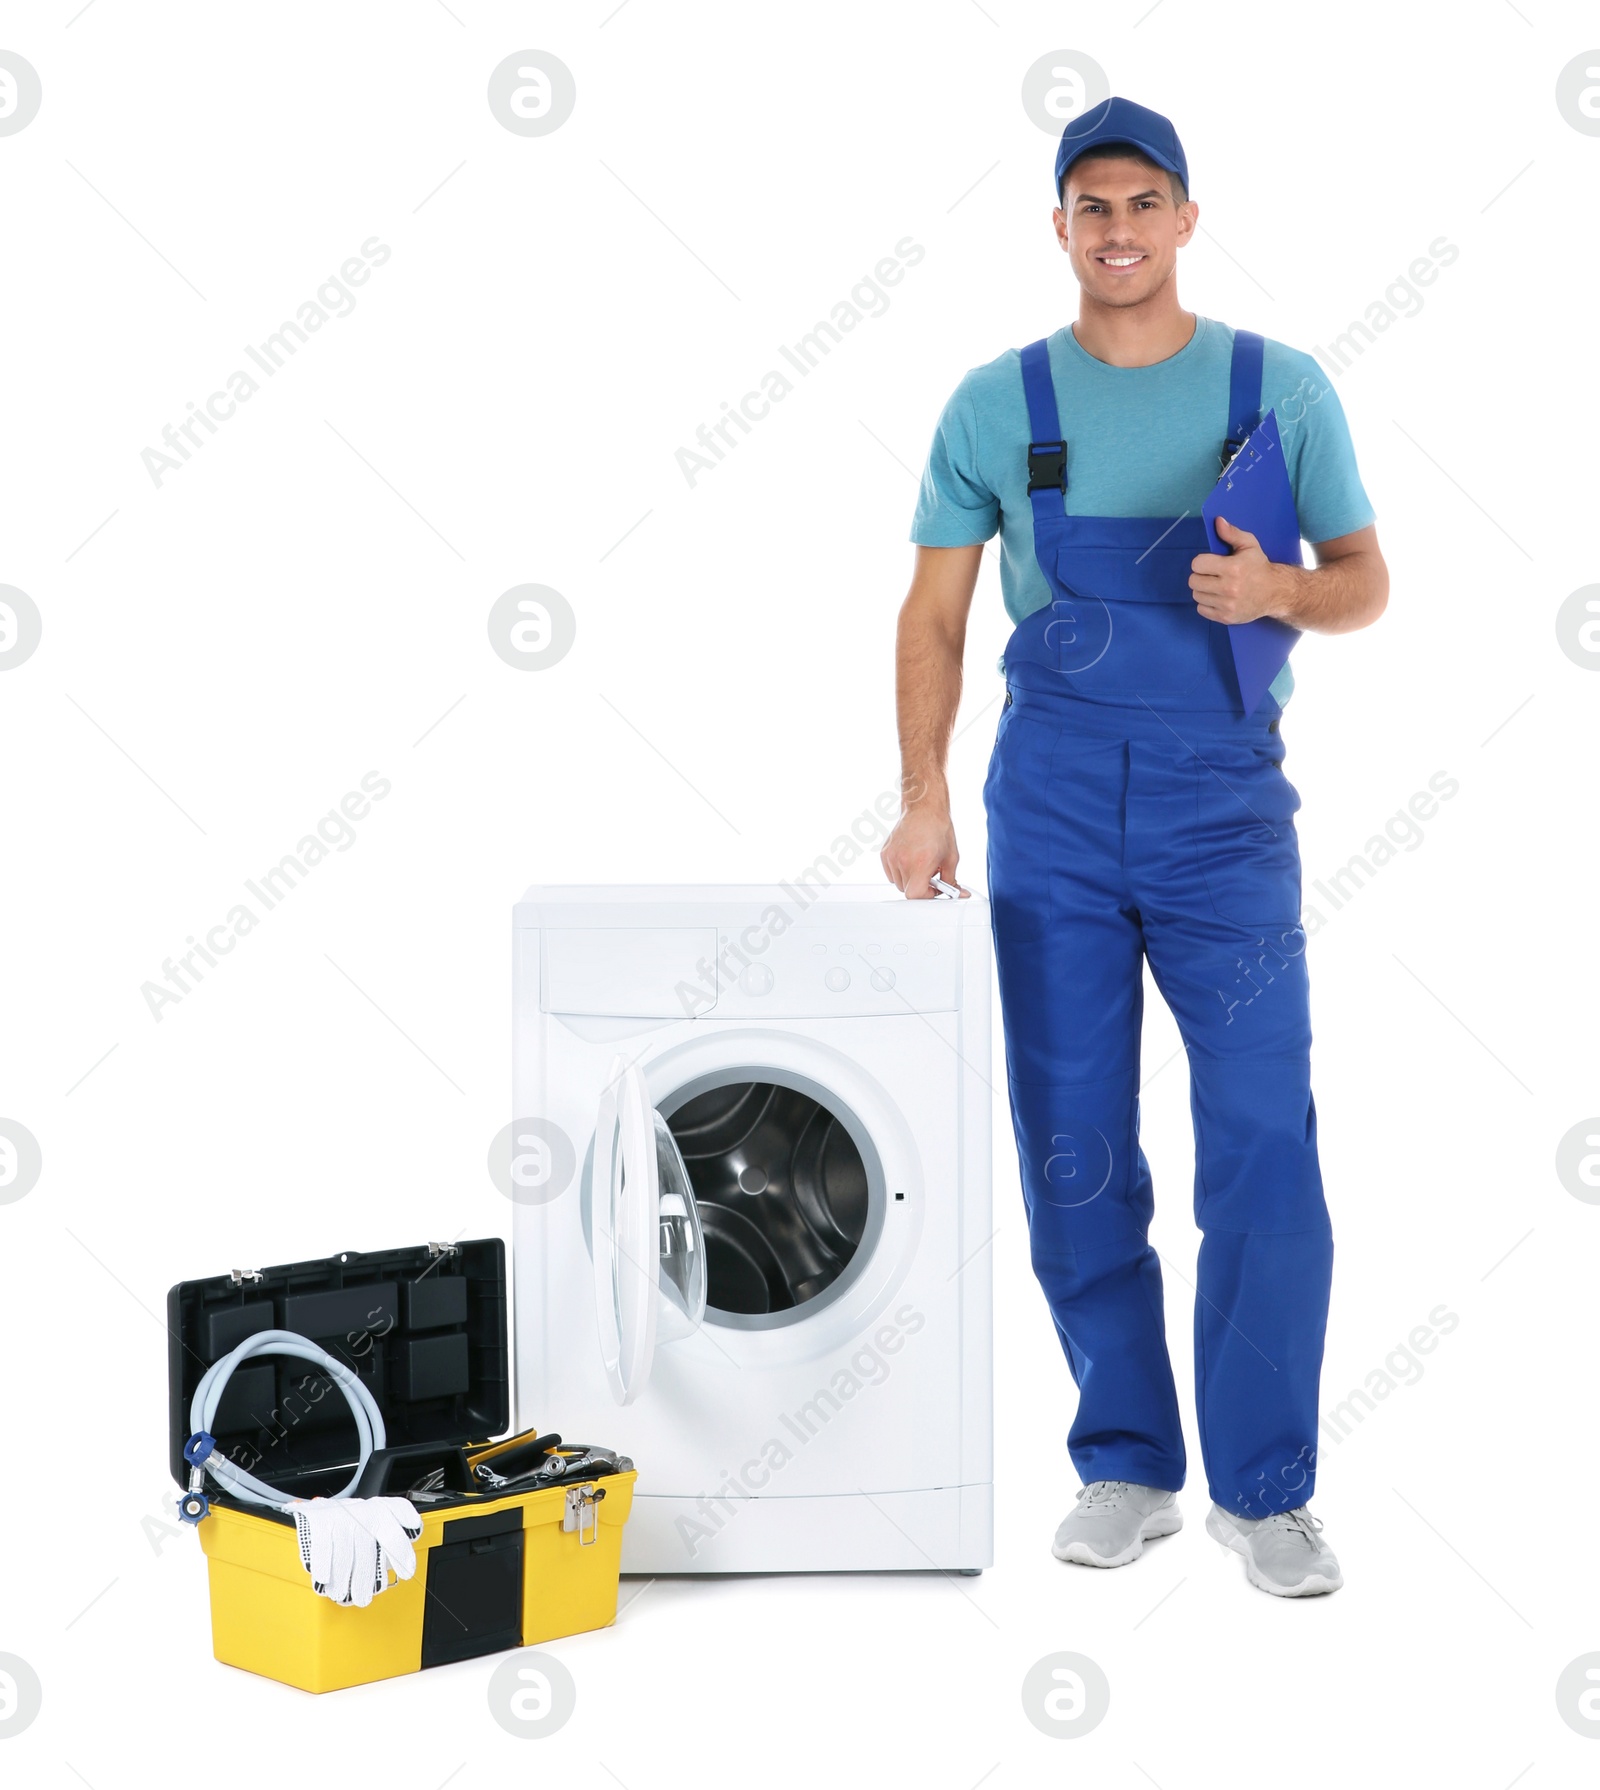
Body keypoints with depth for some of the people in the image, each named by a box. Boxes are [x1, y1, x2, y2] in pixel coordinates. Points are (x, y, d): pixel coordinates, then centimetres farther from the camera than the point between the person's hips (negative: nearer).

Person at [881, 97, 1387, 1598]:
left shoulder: (1278, 388, 5)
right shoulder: (998, 404, 6)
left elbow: (1365, 583, 8)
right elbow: (934, 612, 7)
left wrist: (1277, 591, -15)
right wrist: (924, 795, -5)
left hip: (1225, 799, -1)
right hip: (1052, 798, 1)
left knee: (1263, 1150, -6)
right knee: (1074, 1153, 5)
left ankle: (1263, 1490, 5)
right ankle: (1126, 1468, 18)